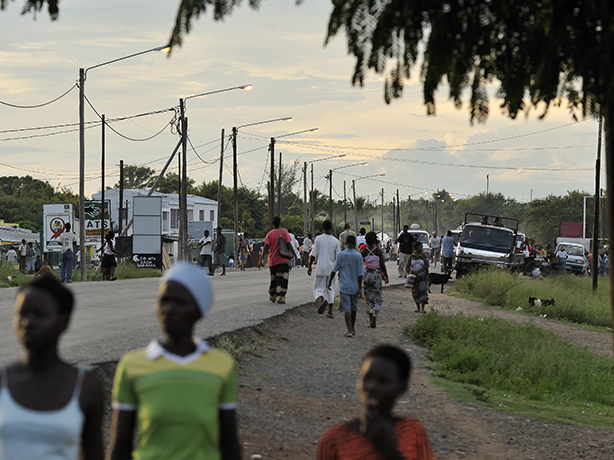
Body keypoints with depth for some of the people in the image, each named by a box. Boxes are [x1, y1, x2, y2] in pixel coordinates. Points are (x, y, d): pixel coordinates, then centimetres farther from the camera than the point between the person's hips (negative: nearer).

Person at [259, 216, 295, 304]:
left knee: (273, 279, 16)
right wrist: (294, 255, 3)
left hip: (273, 261, 3)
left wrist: (261, 260, -5)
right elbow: (289, 245, -7)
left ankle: (272, 297, 26)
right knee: (282, 279, -5)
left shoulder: (270, 234, 0)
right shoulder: (284, 232, -5)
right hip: (283, 260, -3)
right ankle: (280, 298, -15)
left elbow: (266, 248, -6)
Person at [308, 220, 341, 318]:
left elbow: (313, 255, -5)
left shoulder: (318, 239, -5)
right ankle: (330, 311, 11)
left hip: (321, 269, -2)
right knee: (330, 289, 12)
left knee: (318, 287, 6)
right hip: (331, 269, 2)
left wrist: (309, 266, 4)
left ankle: (321, 300, -27)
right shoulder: (335, 241, -2)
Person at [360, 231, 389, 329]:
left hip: (367, 274, 2)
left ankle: (370, 319, 12)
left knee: (368, 298, 13)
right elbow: (382, 265, -7)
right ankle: (374, 316, -17)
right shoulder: (379, 251, -8)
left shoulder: (363, 252, -4)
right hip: (377, 274, -2)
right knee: (377, 298, 4)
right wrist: (386, 276, 4)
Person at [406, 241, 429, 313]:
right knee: (415, 292, 4)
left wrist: (418, 272, -18)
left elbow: (427, 265, -11)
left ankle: (422, 309, -18)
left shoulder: (423, 255, 0)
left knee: (423, 291, -15)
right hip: (414, 277, 2)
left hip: (423, 277, -2)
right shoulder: (411, 257, 2)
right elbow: (407, 268, -2)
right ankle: (418, 308, 16)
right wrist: (414, 275, -13)